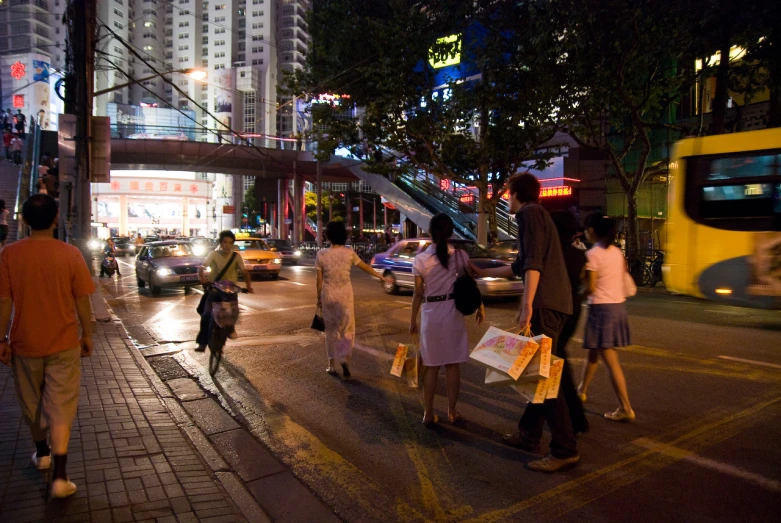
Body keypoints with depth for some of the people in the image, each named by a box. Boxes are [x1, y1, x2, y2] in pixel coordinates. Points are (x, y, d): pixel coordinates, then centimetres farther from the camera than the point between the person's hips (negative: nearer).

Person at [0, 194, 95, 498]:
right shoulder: (70, 254, -11)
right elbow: (82, 301, -6)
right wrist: (87, 335, 5)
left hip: (25, 343, 2)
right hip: (63, 344, -1)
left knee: (31, 403, 21)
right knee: (60, 408, 4)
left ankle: (42, 454, 41)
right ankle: (59, 477, 0)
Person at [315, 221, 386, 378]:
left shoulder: (321, 254, -7)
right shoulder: (349, 253, -6)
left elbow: (319, 280, -3)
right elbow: (365, 267, 7)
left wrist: (318, 297, 10)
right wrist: (380, 276, 21)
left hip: (328, 294, 0)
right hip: (345, 294, 0)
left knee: (331, 330, 13)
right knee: (347, 329, 11)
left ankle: (332, 365, 18)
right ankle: (344, 358, -9)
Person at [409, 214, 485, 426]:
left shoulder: (420, 259, -6)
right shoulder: (460, 256, -3)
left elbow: (418, 294, -3)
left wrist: (413, 319, 7)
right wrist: (480, 307, 16)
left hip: (430, 314, 0)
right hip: (452, 313, 1)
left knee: (431, 366, 9)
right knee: (453, 365, 10)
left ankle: (428, 413, 16)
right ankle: (452, 412, 19)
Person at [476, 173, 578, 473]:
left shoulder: (529, 213, -4)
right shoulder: (538, 215, 25)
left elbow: (533, 264, -19)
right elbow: (519, 268, 33)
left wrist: (527, 305, -23)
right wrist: (483, 273, 42)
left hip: (545, 304, -10)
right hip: (555, 303, 10)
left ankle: (565, 450, -3)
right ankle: (529, 434, 25)